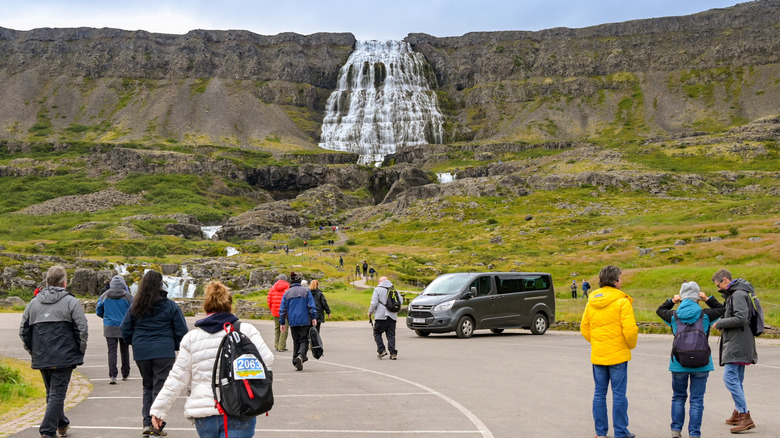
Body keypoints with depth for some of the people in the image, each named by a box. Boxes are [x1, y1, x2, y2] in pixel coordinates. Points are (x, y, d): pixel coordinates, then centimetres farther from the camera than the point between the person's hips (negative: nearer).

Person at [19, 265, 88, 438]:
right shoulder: (71, 302, -6)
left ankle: (62, 424, 36)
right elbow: (82, 329, -11)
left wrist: (33, 352, 18)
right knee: (57, 394, -3)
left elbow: (23, 331, 10)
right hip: (64, 358, -5)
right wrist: (80, 351, 1)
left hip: (41, 359, 5)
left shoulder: (33, 303, 9)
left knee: (51, 393, 21)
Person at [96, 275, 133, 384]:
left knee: (112, 351, 0)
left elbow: (98, 312, 6)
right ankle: (125, 374, 25)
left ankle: (112, 375, -12)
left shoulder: (104, 296, -2)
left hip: (109, 327, 0)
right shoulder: (127, 296, -7)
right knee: (124, 350, 15)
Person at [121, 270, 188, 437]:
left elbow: (125, 329, 8)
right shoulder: (169, 305, -5)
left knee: (147, 387, 18)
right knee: (160, 387, 2)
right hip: (163, 352, -4)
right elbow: (181, 330, -2)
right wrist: (176, 347, 13)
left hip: (140, 353, 4)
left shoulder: (135, 306, 5)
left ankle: (147, 423, 13)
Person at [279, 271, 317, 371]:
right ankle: (301, 356, -27)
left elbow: (282, 309, 7)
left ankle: (296, 361, 11)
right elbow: (312, 306, -6)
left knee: (296, 341, 13)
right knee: (304, 340, -1)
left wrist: (282, 323, 12)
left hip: (293, 322, 2)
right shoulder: (306, 291, 0)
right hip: (305, 321, -2)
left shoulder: (287, 293, 6)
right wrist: (314, 318, -3)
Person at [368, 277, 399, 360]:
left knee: (377, 333, 9)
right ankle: (393, 353, -5)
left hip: (381, 316, -4)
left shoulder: (377, 289, 0)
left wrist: (370, 312, 6)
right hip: (392, 317, 4)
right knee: (391, 335, 5)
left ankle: (381, 350, -3)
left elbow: (374, 303, -8)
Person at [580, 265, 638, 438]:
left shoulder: (592, 301, 6)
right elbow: (630, 329, -16)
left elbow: (584, 328, 9)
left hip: (597, 355, 5)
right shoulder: (621, 302, -12)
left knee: (599, 393, 11)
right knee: (619, 394, 3)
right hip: (618, 355, -5)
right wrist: (631, 345, 1)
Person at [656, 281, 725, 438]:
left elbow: (660, 310, 19)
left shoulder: (674, 316, -3)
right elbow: (721, 309, 15)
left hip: (679, 363, 1)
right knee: (697, 400, 5)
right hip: (701, 365, -1)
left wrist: (672, 301, 19)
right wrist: (708, 299, 14)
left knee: (678, 397, 17)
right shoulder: (705, 315, -5)